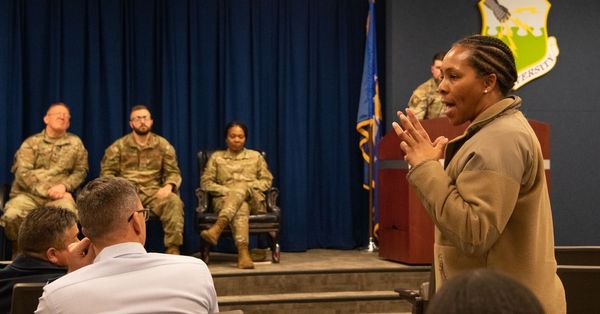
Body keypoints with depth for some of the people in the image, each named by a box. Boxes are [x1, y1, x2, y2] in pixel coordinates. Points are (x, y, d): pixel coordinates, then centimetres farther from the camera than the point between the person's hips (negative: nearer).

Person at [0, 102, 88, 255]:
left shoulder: (75, 143, 14)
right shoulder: (31, 143, 9)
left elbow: (81, 171, 11)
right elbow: (22, 173, -2)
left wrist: (64, 186, -10)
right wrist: (48, 191, -13)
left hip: (59, 195, 0)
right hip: (28, 194, 0)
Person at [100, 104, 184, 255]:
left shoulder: (163, 145, 14)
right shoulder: (118, 146, 12)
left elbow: (173, 172, 12)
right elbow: (107, 172, 8)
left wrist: (168, 186, -11)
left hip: (154, 191, 1)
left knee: (174, 201, -32)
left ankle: (173, 249, -26)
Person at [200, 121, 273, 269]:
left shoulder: (256, 156, 22)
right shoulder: (217, 157, 20)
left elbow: (267, 180, 16)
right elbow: (205, 182, 11)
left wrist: (248, 186, -4)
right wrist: (225, 190, -7)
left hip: (253, 200, 1)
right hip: (225, 199, -1)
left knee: (241, 186, -37)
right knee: (241, 208, -40)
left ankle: (217, 227, -57)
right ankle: (243, 252, -61)